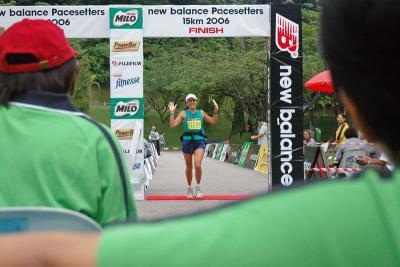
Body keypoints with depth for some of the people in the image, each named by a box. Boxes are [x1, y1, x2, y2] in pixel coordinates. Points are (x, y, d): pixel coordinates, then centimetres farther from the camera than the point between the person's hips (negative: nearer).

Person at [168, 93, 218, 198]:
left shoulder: (201, 113, 7)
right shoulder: (183, 114, 1)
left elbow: (213, 122, 16)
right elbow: (172, 125, -7)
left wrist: (216, 111, 6)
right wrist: (172, 112, -13)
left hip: (199, 141, 0)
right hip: (187, 141, 0)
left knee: (197, 165, -18)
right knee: (189, 167, 11)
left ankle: (198, 187, 3)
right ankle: (189, 188, 31)